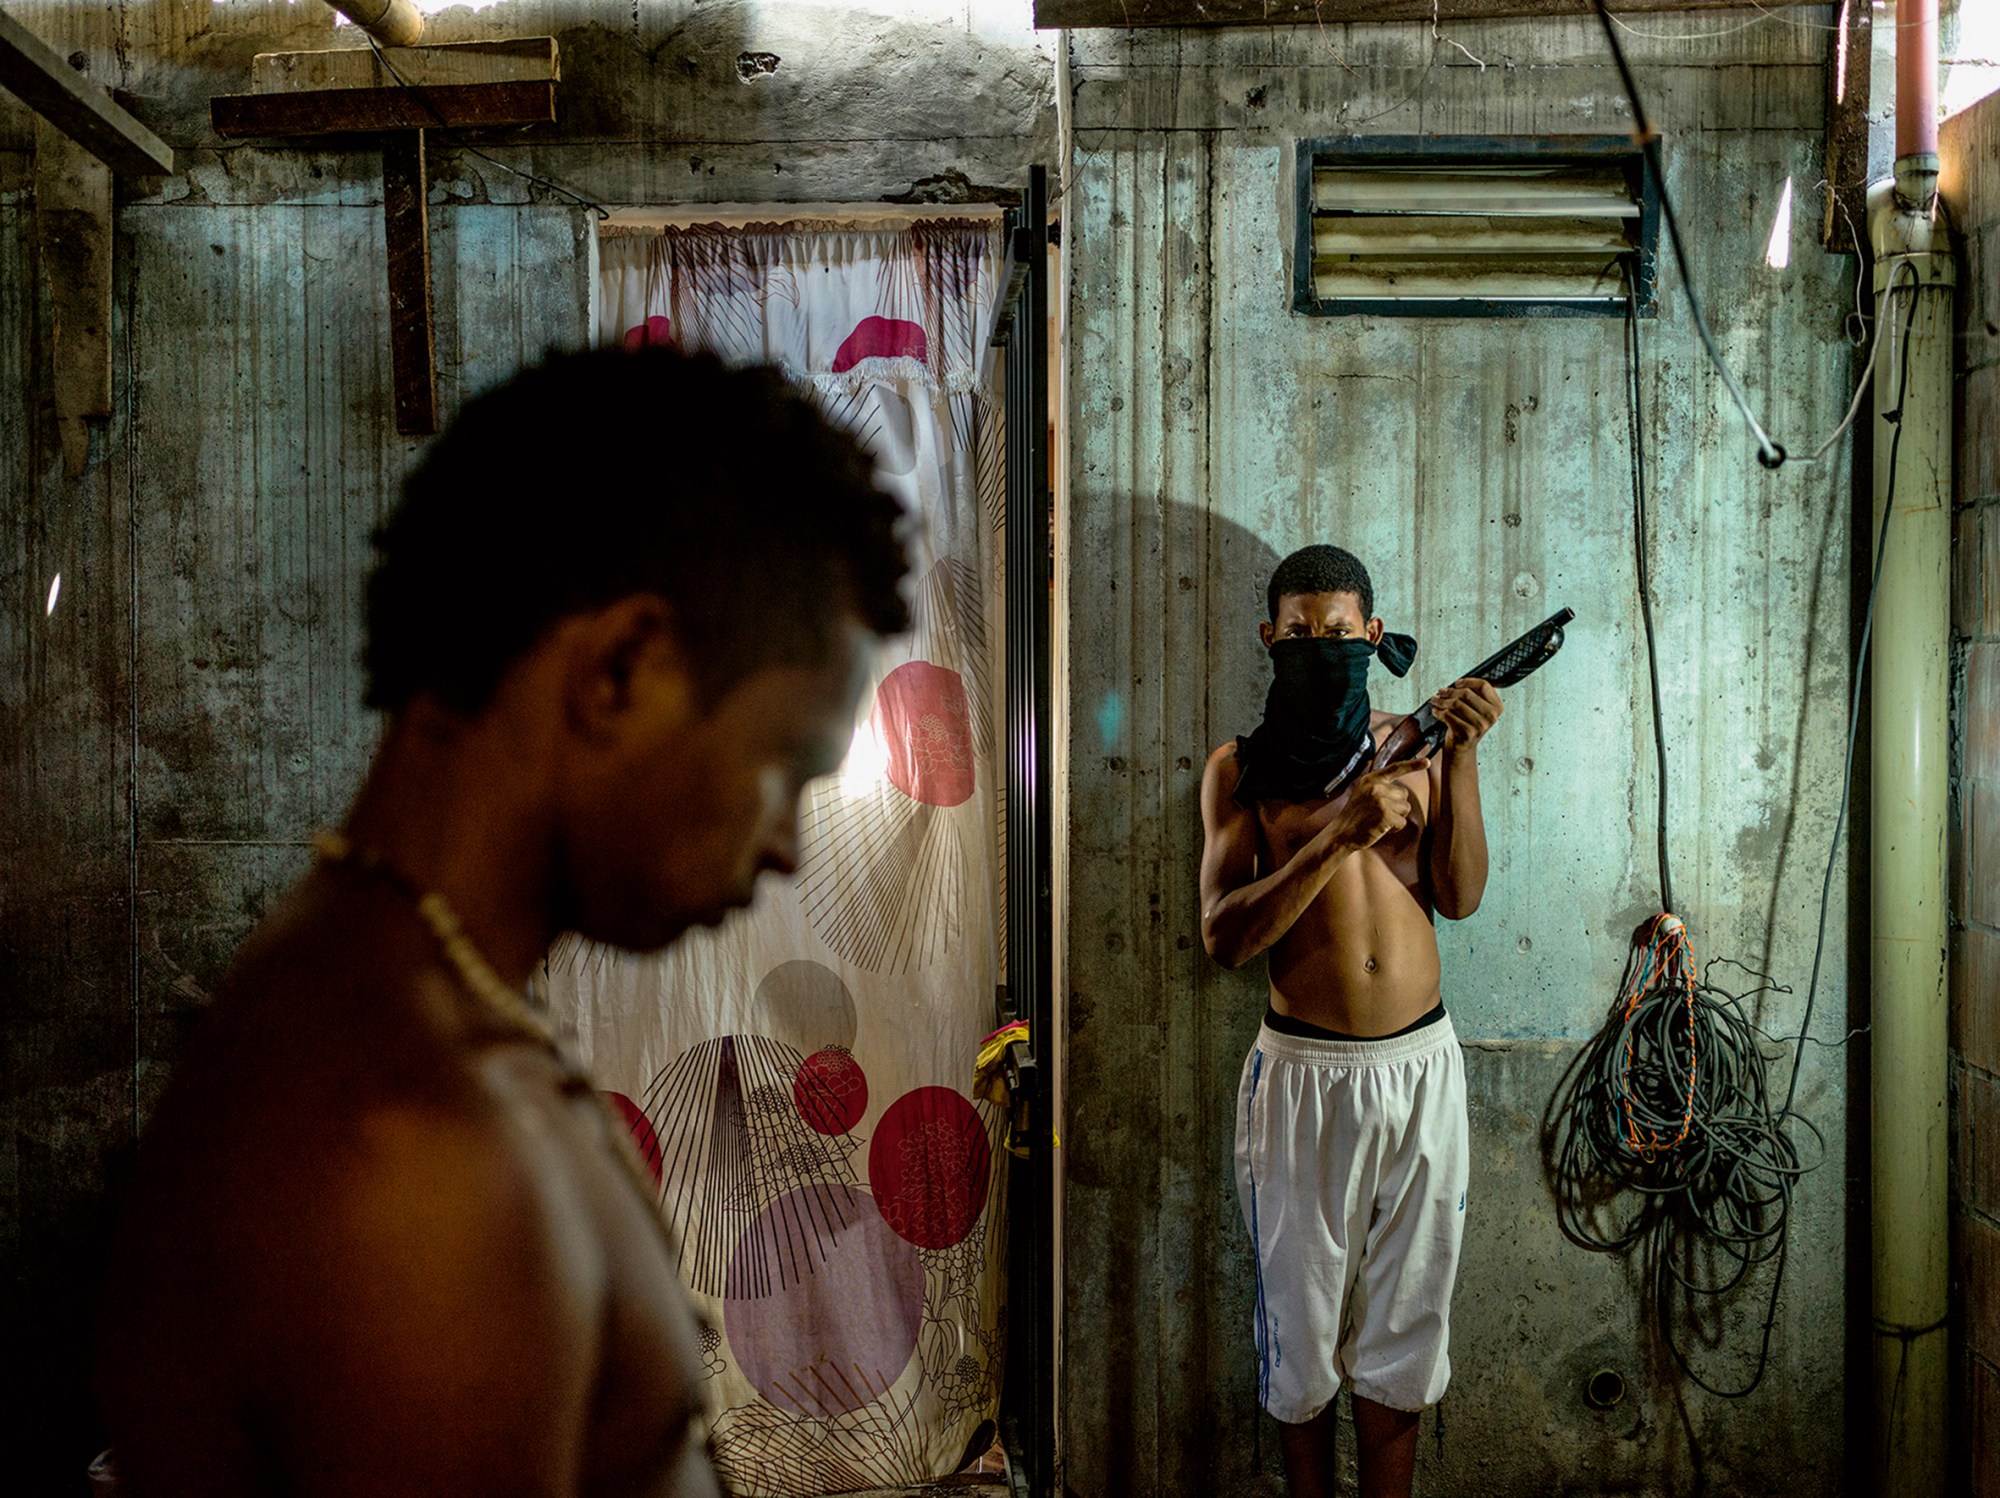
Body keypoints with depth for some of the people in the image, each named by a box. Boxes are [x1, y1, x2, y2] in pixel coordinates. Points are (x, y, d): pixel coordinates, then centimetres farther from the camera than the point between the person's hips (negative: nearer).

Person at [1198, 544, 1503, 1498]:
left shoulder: (1411, 747, 7)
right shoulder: (1241, 768, 0)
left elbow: (1461, 897, -5)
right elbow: (1224, 936, -13)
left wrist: (1460, 756, -15)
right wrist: (1340, 834, -22)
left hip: (1420, 1064, 2)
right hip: (1304, 1071, -2)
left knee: (1404, 1317, 10)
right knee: (1302, 1315, 9)